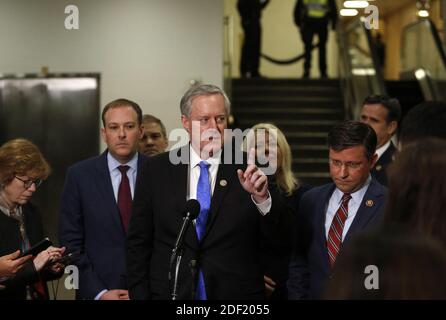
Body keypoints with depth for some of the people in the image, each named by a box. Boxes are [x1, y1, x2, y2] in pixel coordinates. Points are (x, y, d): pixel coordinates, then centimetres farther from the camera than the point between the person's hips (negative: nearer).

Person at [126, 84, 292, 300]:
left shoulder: (249, 170, -6)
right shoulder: (157, 170, -2)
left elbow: (281, 238, -11)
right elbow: (138, 242, 2)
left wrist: (263, 197, -27)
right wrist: (140, 295, -5)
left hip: (236, 293, 0)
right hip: (172, 292, 1)